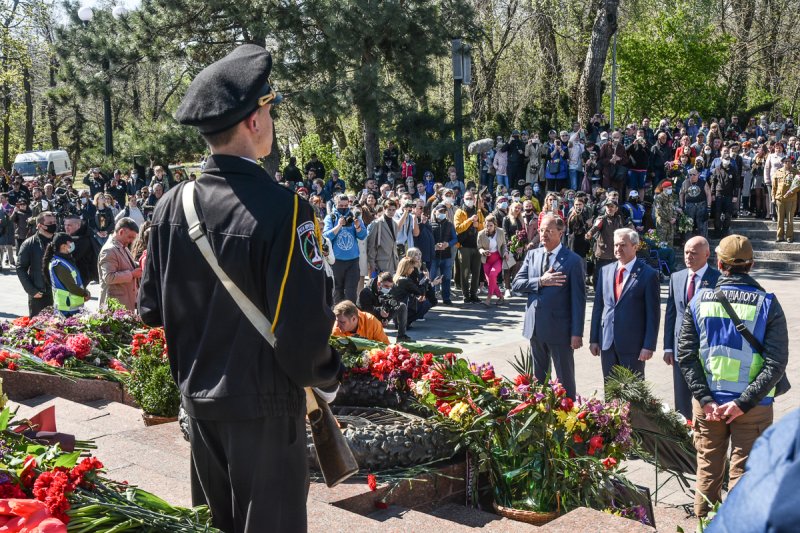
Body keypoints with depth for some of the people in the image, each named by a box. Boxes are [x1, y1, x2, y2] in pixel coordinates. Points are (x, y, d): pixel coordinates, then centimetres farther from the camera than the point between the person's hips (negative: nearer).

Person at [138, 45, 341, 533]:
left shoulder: (172, 205, -3)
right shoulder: (282, 209, -22)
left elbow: (152, 309, 5)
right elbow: (304, 326, -23)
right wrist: (325, 376, -3)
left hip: (198, 401, 6)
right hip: (264, 408, -6)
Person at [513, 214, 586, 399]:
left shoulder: (572, 260, -9)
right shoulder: (532, 255, 7)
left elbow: (578, 299, -11)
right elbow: (516, 284, 0)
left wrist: (577, 333, -14)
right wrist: (541, 282, -16)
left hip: (560, 328, -5)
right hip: (535, 326, 5)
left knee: (565, 378, 6)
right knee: (538, 376, 17)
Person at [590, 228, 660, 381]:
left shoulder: (648, 274, -5)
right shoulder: (605, 271, 9)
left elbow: (653, 314, -6)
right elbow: (598, 307, 11)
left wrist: (649, 346, -11)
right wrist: (594, 339, 8)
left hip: (633, 344, -4)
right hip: (607, 343, 4)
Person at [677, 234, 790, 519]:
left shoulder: (700, 300, -3)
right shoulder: (767, 304, -8)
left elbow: (685, 355, -6)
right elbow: (776, 362, -14)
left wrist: (705, 399, -8)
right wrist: (743, 403, -14)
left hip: (707, 402, 2)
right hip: (753, 407, -2)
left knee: (708, 468, 16)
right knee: (743, 473, 7)